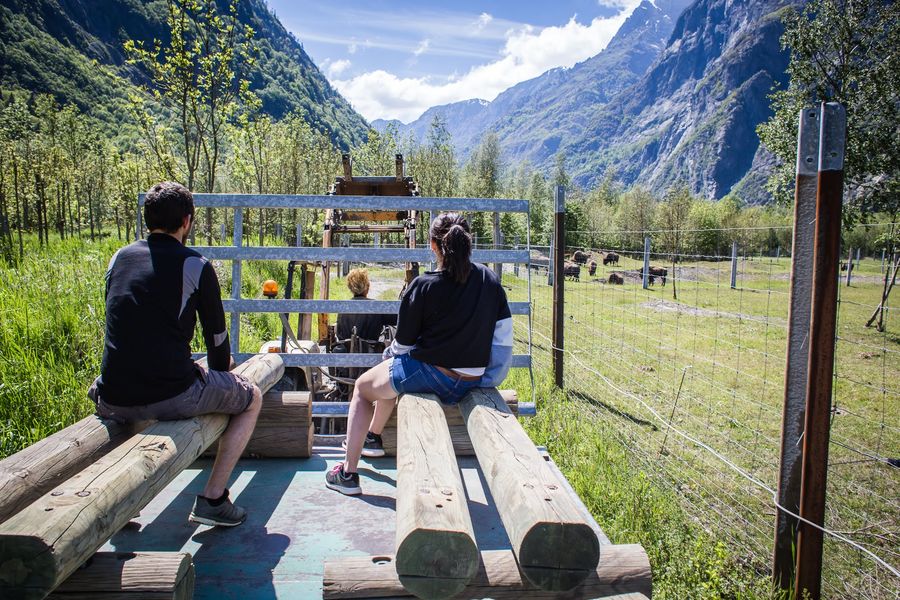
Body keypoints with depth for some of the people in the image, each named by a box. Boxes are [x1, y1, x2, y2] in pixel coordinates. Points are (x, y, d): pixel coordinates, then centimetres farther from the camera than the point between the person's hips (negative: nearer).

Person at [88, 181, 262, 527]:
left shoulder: (119, 258, 11)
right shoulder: (195, 265, -5)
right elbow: (216, 334, 3)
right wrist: (219, 373, 25)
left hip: (115, 403, 6)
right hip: (173, 399, -5)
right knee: (251, 398, 19)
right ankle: (213, 498, 12)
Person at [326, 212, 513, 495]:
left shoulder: (423, 286, -15)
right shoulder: (490, 280, -1)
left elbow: (403, 344, -5)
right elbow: (504, 338, 2)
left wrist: (389, 354, 18)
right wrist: (489, 378, 16)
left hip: (429, 374, -7)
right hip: (472, 382, 7)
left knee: (362, 386, 21)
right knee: (391, 374, 35)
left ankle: (348, 473, 23)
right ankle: (373, 438, 56)